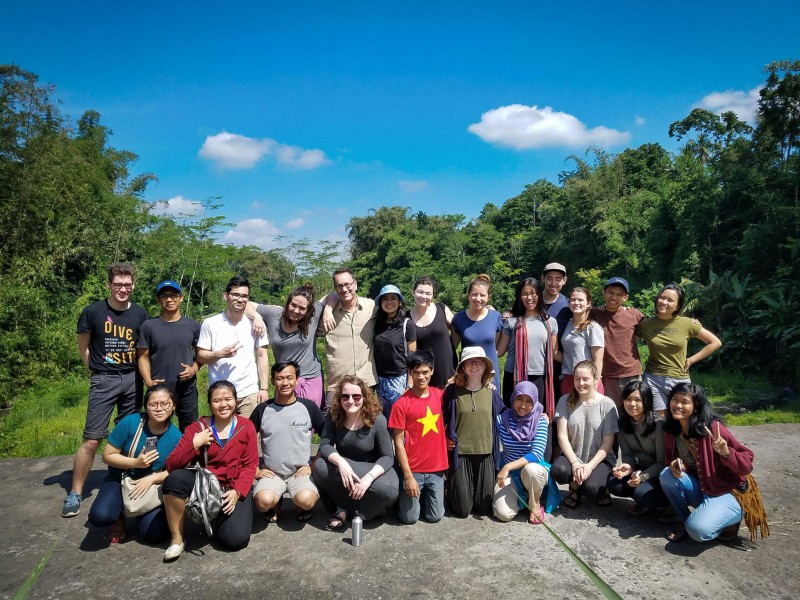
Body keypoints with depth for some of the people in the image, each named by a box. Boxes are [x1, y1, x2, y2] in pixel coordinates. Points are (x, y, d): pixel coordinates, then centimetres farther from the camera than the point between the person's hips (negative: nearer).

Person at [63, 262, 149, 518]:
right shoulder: (93, 312, -6)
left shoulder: (140, 314, 1)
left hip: (133, 379, 3)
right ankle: (75, 493, 8)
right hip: (104, 381, -3)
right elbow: (83, 347, 5)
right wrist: (99, 370, 6)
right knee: (92, 439, -5)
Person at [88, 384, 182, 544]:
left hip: (151, 486, 1)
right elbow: (107, 456, -11)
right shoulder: (130, 422, -20)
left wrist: (152, 478, -23)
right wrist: (136, 463, -25)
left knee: (155, 535, -17)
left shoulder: (176, 437, -15)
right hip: (120, 479, -1)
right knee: (99, 517, -31)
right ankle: (119, 516, 8)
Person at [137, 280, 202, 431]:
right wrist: (148, 381, -12)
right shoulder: (149, 326, -1)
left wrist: (194, 369, -9)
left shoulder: (193, 326, 3)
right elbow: (143, 357, 1)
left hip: (188, 390, 1)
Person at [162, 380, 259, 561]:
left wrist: (237, 492, -16)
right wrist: (194, 444, -20)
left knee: (236, 539, -21)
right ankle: (176, 538, -11)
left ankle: (219, 519, 16)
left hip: (234, 489, 0)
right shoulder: (198, 428, 1)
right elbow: (171, 465, -5)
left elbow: (250, 465, -1)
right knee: (175, 478, -31)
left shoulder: (246, 427, 1)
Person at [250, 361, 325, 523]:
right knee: (263, 501, -29)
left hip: (301, 472, -1)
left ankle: (302, 506, 8)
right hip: (271, 473, 1)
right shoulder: (262, 410, 0)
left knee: (306, 500, -30)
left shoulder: (309, 407, -2)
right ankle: (275, 504, 8)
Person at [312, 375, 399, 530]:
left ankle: (346, 510, -7)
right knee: (320, 467, -29)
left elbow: (388, 456, -19)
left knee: (389, 491, -32)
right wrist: (341, 462, -38)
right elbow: (324, 445, -17)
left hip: (373, 468, -2)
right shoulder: (334, 415, -12)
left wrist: (368, 477, -36)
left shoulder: (377, 419, -20)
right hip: (344, 467, 2)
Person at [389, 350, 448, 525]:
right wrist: (408, 476, -13)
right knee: (410, 518, 2)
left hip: (436, 468, 3)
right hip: (413, 469, -3)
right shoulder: (401, 404, -13)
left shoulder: (440, 395, -1)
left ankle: (424, 496, 35)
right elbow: (398, 443, -11)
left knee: (435, 516, 6)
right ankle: (403, 497, 31)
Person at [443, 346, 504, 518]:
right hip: (460, 454, -2)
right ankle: (449, 490, 31)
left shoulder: (492, 392, 3)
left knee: (483, 508, 7)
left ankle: (471, 489, 38)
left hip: (485, 454, 3)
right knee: (462, 510, 1)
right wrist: (445, 440, -3)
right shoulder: (452, 391, -6)